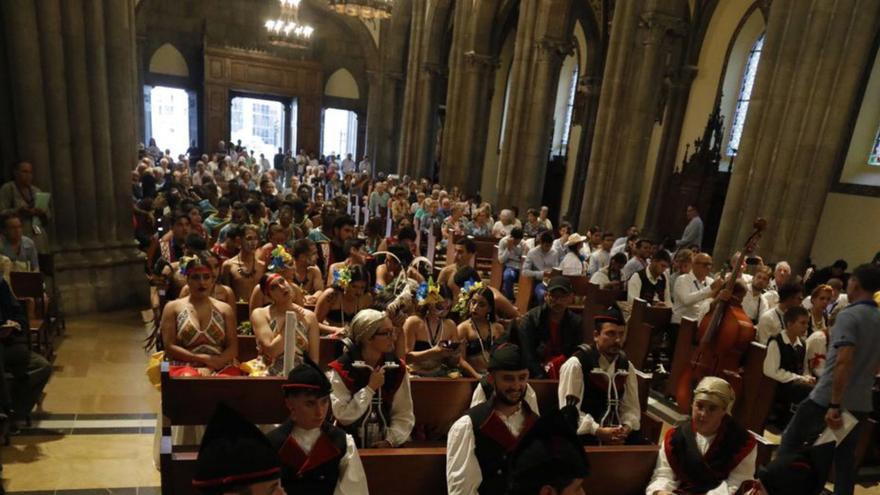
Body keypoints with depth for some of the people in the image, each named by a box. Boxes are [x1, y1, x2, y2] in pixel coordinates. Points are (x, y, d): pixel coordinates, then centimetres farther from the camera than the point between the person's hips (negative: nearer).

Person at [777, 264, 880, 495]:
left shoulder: (848, 315, -16)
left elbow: (844, 361, -26)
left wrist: (834, 405, -23)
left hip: (827, 399, -6)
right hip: (861, 403, 6)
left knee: (791, 441, 10)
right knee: (845, 456, 17)